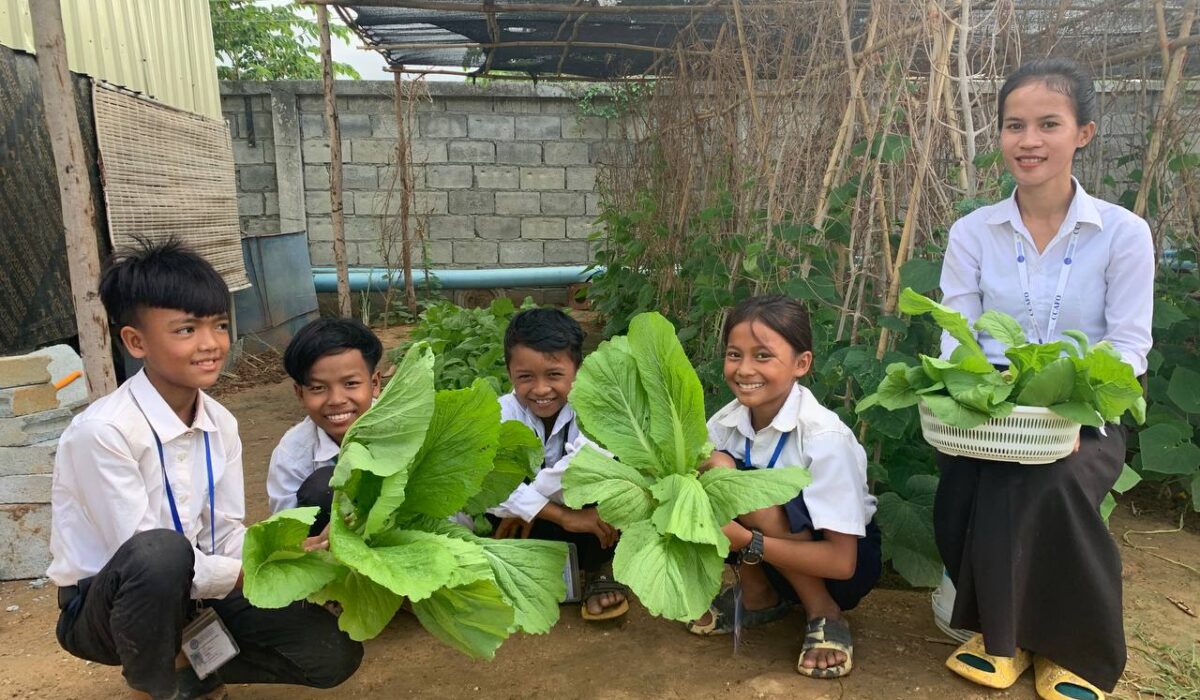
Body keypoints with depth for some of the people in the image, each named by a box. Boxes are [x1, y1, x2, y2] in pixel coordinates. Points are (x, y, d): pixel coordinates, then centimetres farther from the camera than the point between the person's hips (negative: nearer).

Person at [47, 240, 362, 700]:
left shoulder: (220, 424, -6)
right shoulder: (101, 432, -26)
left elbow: (227, 536, -2)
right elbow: (144, 554, -26)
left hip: (189, 592, 5)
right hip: (105, 607, -4)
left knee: (333, 653, -9)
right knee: (161, 552, -40)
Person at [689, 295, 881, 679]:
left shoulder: (824, 437, -27)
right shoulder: (727, 421, -12)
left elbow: (841, 561, -27)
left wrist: (747, 541, -35)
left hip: (845, 566, -5)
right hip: (775, 567, 5)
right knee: (713, 467, -21)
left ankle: (825, 614, -9)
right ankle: (759, 597, 1)